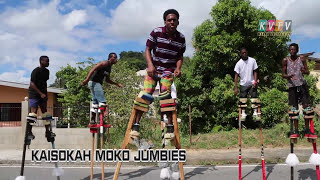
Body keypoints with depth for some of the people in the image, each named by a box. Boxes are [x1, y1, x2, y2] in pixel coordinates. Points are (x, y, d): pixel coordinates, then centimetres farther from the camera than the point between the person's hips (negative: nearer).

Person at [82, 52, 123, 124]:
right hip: (94, 82, -10)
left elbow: (107, 80, 29)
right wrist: (87, 79, -31)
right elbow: (93, 69, -21)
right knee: (102, 101, -13)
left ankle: (92, 120, 22)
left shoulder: (109, 67, 19)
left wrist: (117, 84, 24)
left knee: (95, 102, 14)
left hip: (98, 83, 10)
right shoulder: (105, 63, -9)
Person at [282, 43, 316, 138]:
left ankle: (307, 131, 6)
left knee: (306, 107, -2)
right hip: (292, 86, -1)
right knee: (294, 109, 3)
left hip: (302, 84, 1)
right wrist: (288, 76, -21)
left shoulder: (302, 59, 4)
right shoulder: (285, 60, 0)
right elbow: (283, 75, 1)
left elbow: (308, 72, 6)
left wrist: (304, 71, -18)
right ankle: (296, 131, 9)